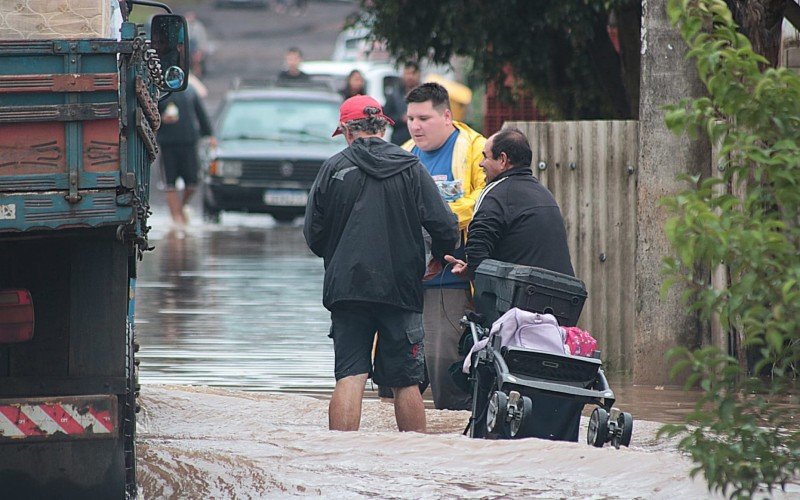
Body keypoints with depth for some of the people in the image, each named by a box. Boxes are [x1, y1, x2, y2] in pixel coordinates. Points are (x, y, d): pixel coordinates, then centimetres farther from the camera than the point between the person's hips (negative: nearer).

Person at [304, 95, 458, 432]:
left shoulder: (334, 168, 1)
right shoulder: (411, 168, 2)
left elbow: (313, 235, 3)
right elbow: (446, 230, -2)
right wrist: (439, 259, 19)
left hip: (347, 287, 0)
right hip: (401, 288, 0)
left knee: (349, 378, -1)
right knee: (406, 382, 8)